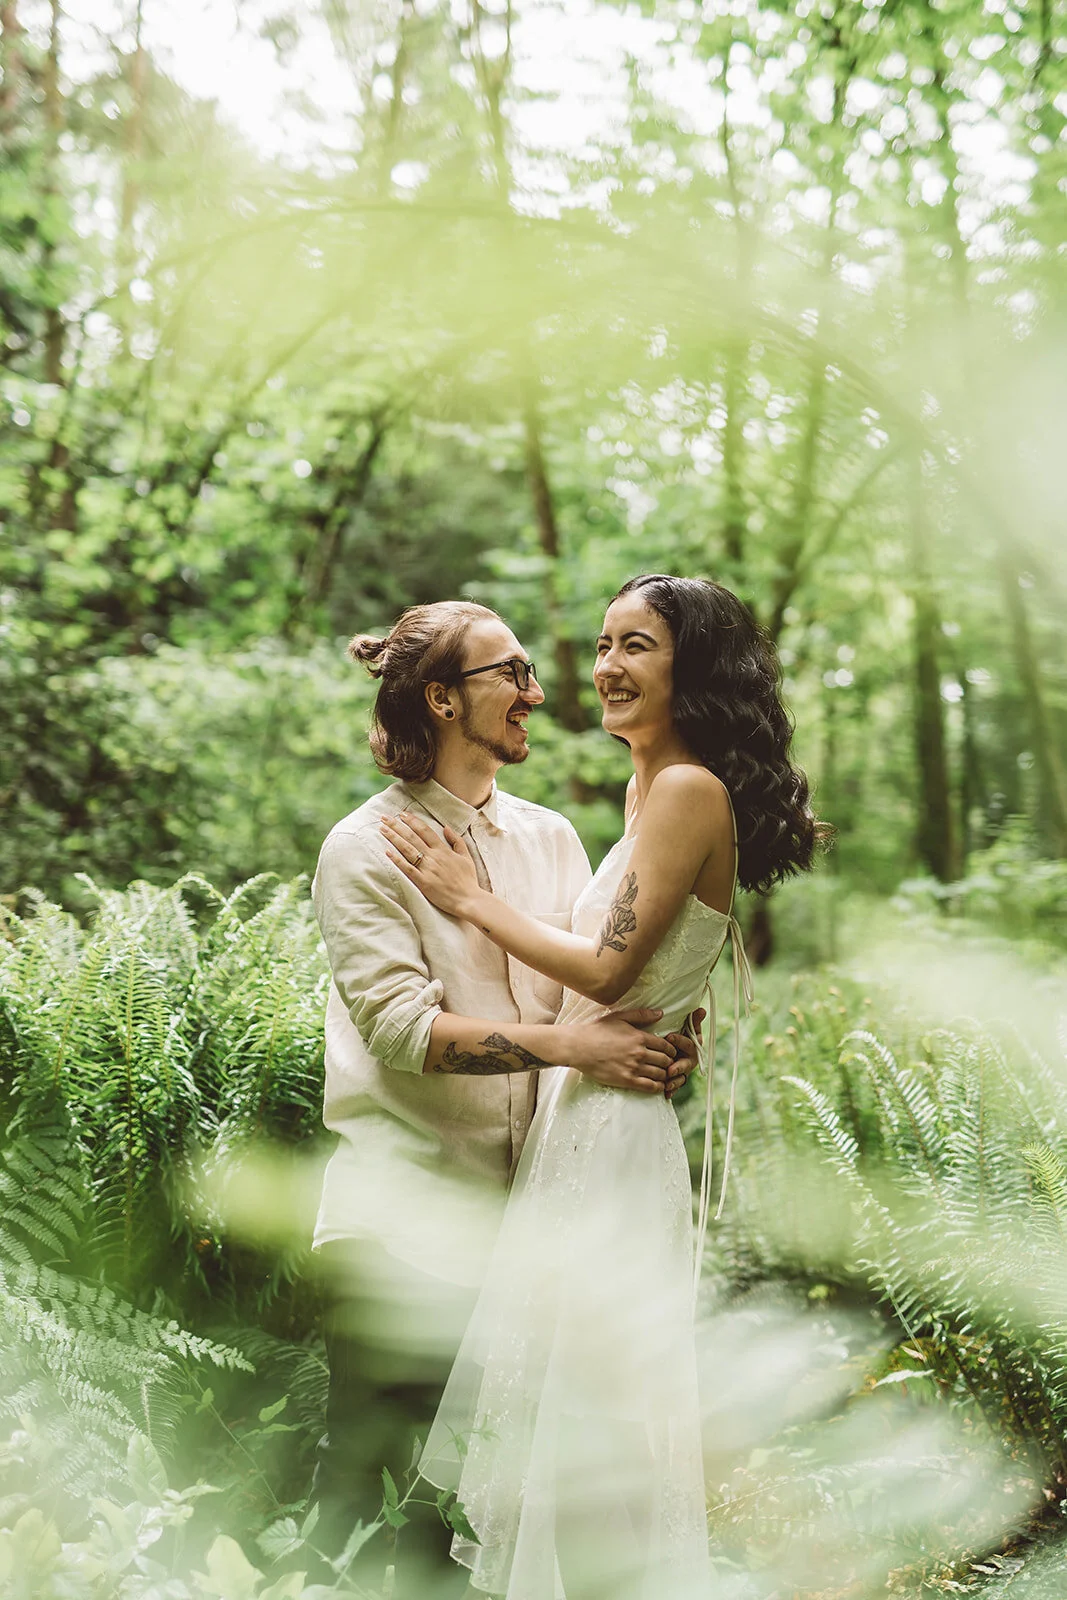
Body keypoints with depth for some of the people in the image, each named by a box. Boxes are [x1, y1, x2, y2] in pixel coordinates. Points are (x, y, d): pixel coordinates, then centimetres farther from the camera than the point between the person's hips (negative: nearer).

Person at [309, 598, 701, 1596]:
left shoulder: (551, 837, 12)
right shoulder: (365, 849, -7)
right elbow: (400, 1024, -17)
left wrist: (661, 1040, -15)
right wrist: (567, 1046, -25)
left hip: (511, 1197, 5)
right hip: (401, 1209, -5)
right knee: (364, 1453, -4)